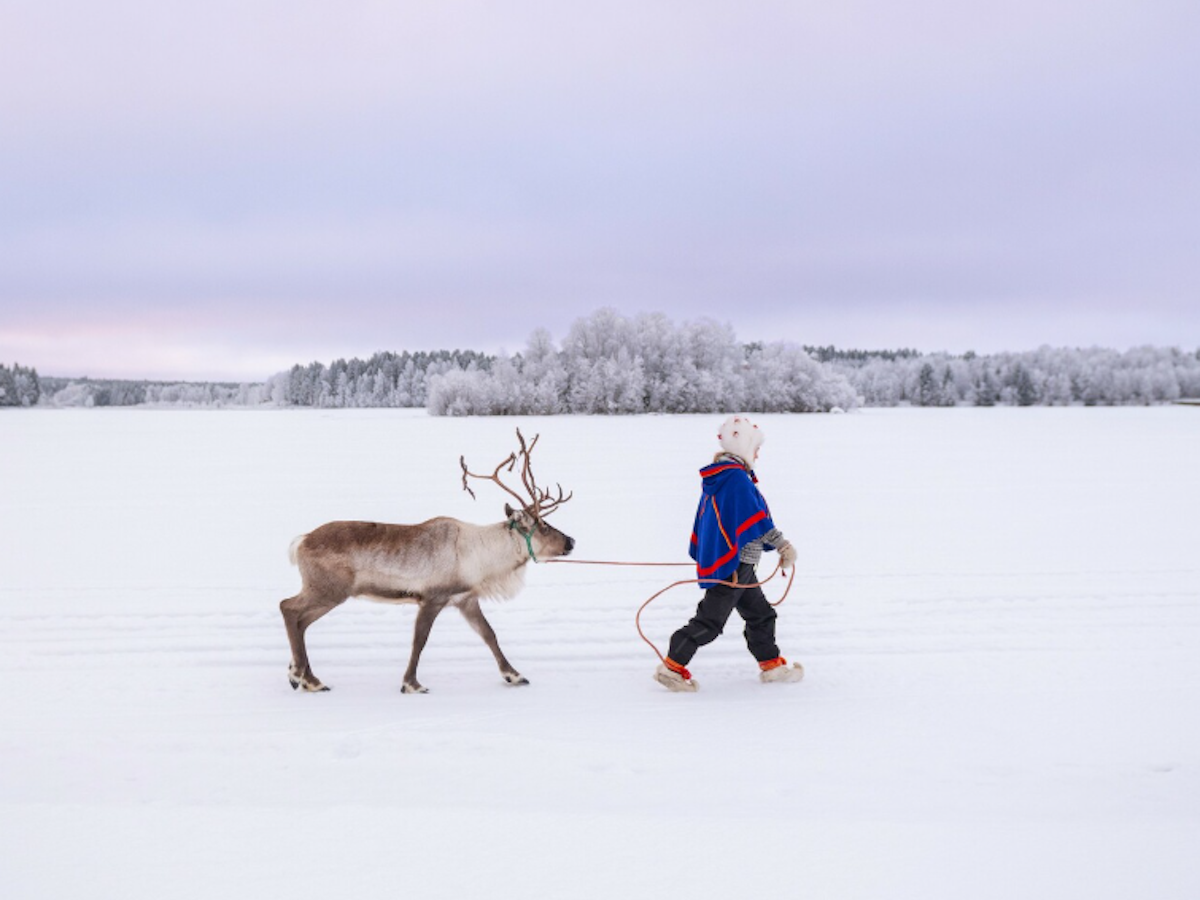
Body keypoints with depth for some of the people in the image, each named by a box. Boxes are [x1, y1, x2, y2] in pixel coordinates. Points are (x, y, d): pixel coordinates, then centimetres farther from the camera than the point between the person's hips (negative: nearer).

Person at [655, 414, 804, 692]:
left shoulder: (717, 478, 13)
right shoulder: (737, 478, -18)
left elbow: (703, 521, 19)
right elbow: (757, 520, -18)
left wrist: (700, 554, 25)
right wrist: (783, 546, -10)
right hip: (733, 565, -11)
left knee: (760, 613, 18)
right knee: (711, 619, -6)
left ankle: (771, 664, 27)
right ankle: (672, 667, -3)